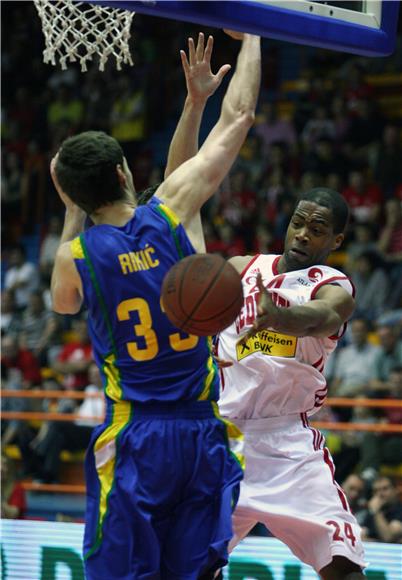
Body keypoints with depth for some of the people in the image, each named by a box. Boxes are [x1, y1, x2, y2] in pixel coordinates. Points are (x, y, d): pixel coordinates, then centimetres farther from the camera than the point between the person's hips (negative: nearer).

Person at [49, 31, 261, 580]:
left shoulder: (74, 256, -6)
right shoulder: (173, 212, -5)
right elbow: (237, 118, 5)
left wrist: (72, 212, 17)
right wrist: (250, 36, 18)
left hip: (132, 438, -2)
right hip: (202, 431, 2)